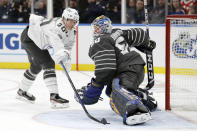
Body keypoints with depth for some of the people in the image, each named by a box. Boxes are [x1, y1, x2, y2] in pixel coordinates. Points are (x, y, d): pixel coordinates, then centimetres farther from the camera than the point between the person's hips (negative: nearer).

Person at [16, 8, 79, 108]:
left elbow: (67, 47, 1)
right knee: (48, 64, -21)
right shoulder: (57, 26, -35)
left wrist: (67, 60, -16)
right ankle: (54, 97, -27)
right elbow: (55, 40, -54)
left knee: (37, 66, 25)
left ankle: (21, 92, 46)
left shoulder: (72, 32, -5)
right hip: (29, 37, -10)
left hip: (39, 42, 10)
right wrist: (62, 53, -70)